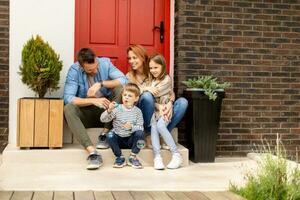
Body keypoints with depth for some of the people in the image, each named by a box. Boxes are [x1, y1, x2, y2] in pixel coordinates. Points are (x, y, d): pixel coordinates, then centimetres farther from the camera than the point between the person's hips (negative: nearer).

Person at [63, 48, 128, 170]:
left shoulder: (105, 63, -6)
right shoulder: (74, 71, -12)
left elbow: (124, 80, -15)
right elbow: (68, 98, -20)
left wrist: (101, 84, -27)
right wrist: (93, 101, -31)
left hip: (107, 112, 1)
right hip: (86, 113, -1)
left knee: (120, 88, -23)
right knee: (68, 109, -31)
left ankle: (105, 134, -19)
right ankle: (92, 152, -43)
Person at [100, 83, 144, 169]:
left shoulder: (137, 111, -3)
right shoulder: (117, 109, -6)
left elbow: (140, 127, -7)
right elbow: (103, 119, -12)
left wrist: (131, 127, -27)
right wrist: (109, 110, -31)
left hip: (131, 140, 0)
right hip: (118, 139, 0)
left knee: (140, 133, -28)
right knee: (110, 135, -29)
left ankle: (133, 157, -10)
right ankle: (120, 157, -9)